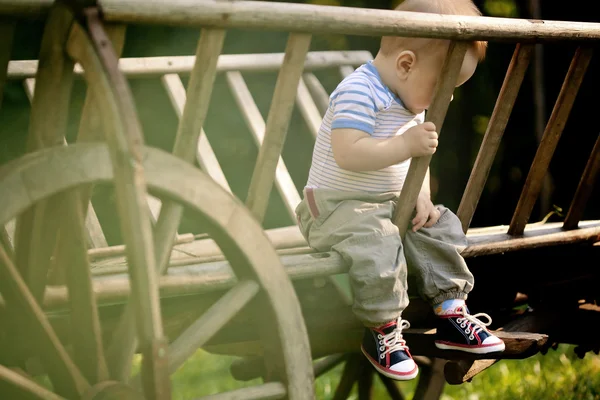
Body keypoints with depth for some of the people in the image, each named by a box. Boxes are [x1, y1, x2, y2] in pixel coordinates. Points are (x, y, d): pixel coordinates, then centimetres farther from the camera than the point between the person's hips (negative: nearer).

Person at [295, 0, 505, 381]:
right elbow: (348, 153, -34)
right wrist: (406, 145, -34)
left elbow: (416, 158, 16)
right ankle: (383, 332, -17)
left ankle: (451, 311, 12)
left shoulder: (412, 101, 9)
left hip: (393, 205, 9)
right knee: (377, 243, -32)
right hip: (338, 207, -9)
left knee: (440, 226, 3)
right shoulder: (358, 93, -22)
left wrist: (422, 196, -2)